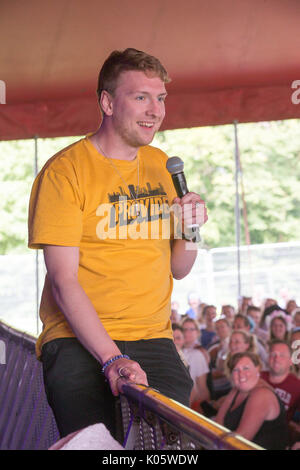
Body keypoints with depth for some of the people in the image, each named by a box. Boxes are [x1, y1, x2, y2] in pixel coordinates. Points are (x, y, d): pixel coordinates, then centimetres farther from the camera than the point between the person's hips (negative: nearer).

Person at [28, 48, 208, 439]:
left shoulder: (161, 166, 15)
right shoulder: (65, 170, -5)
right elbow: (63, 282, -12)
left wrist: (189, 231, -3)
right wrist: (111, 359, -23)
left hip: (153, 338, 5)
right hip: (79, 341, -5)